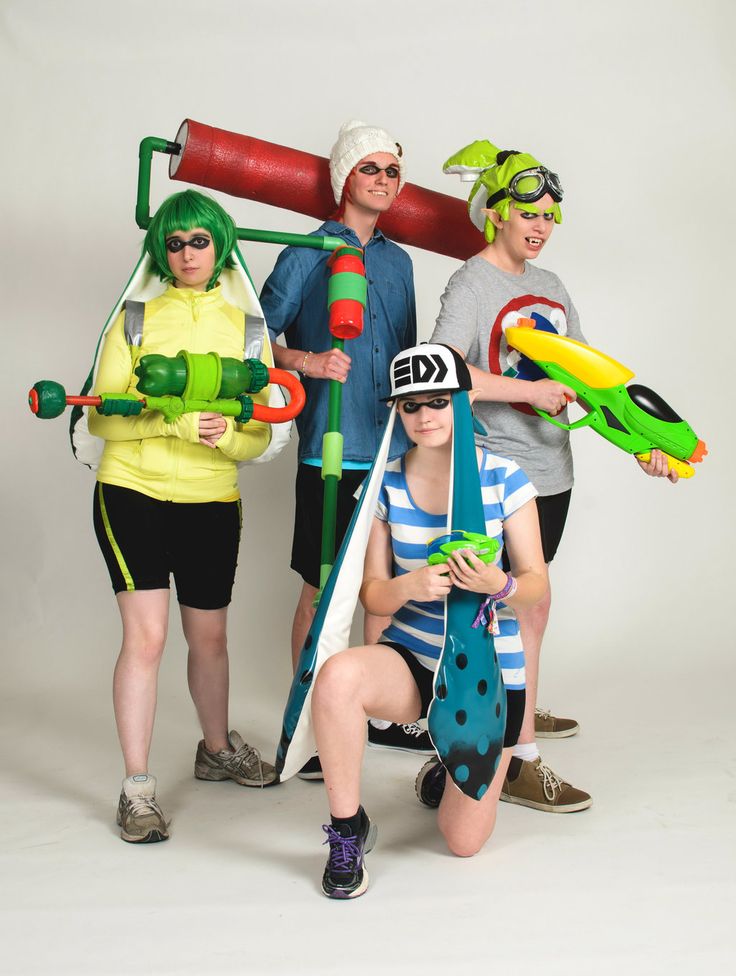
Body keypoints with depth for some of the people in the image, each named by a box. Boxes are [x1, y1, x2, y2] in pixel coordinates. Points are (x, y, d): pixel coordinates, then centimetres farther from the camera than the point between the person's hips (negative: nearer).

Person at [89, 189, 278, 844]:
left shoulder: (246, 330, 7)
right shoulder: (136, 320, 3)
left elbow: (260, 437, 5)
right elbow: (102, 416, -6)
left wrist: (227, 436, -18)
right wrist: (172, 422, -21)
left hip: (212, 502, 2)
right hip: (132, 494, -2)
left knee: (209, 638, 14)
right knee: (146, 636, -9)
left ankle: (218, 750, 38)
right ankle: (137, 789, 2)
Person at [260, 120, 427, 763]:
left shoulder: (399, 262, 16)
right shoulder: (307, 256, -1)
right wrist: (308, 362, -19)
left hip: (395, 448, 6)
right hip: (331, 450, -5)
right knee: (322, 588, 0)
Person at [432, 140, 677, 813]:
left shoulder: (550, 287, 15)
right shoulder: (472, 284, -8)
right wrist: (529, 390, -20)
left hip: (551, 468, 8)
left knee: (523, 605, 18)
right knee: (527, 607, -8)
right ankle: (520, 764, -1)